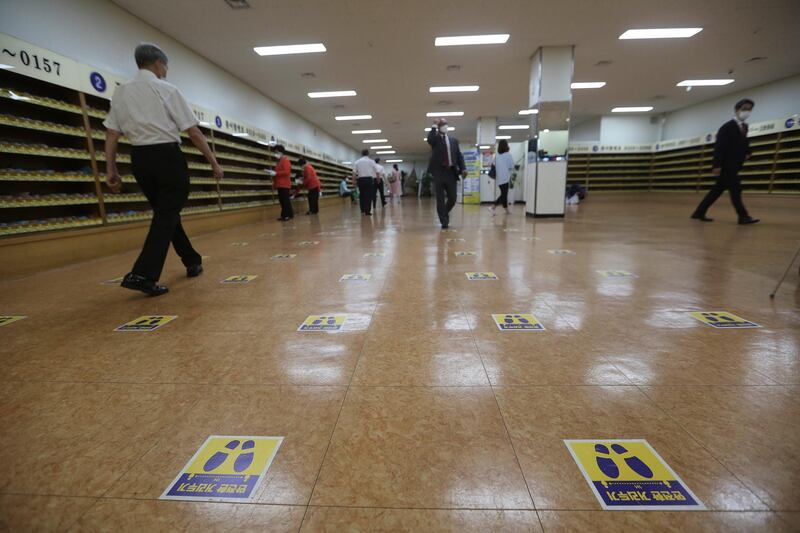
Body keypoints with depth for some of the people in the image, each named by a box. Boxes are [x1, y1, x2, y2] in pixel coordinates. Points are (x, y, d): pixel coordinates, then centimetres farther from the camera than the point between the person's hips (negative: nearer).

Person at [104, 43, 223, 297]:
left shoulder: (121, 92, 11)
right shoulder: (167, 90, -2)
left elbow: (111, 134, 6)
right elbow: (193, 132, -7)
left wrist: (111, 170, 8)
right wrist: (214, 162, -1)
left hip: (140, 158, 6)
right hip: (168, 156, -5)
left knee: (165, 211, 18)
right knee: (166, 215, -2)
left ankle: (192, 261, 30)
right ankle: (142, 274, -13)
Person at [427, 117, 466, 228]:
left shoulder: (454, 140, 18)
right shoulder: (435, 138, 7)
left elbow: (459, 155, 13)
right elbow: (429, 139, -19)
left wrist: (463, 168, -1)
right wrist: (434, 126, -8)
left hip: (451, 172, 4)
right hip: (439, 172, -3)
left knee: (452, 198, 4)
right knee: (440, 199, -2)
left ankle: (445, 213, 30)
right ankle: (444, 221, 6)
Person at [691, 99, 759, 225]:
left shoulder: (744, 127, 14)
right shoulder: (727, 127, -11)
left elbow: (743, 142, 25)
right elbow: (719, 147, -17)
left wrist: (747, 152, 3)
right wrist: (717, 165, -24)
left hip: (733, 166, 9)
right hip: (725, 165, -9)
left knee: (718, 190, 9)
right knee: (735, 189, -9)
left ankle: (699, 212, 14)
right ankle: (743, 216, -5)